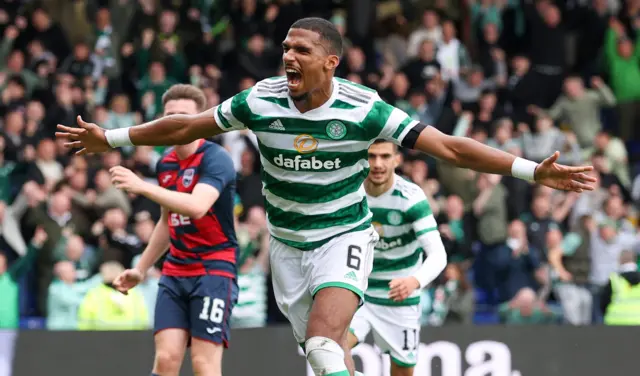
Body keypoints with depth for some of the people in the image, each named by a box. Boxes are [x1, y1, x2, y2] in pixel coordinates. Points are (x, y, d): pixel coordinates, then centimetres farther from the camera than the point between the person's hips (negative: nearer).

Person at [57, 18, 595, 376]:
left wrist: (535, 172, -24)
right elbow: (186, 126, 3)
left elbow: (449, 147, -18)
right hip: (287, 244, 4)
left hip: (344, 236, -4)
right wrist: (110, 140, 7)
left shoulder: (363, 110, -18)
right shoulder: (261, 102, -11)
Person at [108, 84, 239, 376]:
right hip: (175, 272, 6)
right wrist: (141, 268, 26)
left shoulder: (215, 158, -12)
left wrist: (142, 186, -35)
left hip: (214, 268, -6)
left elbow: (197, 207, -31)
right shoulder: (165, 164, 11)